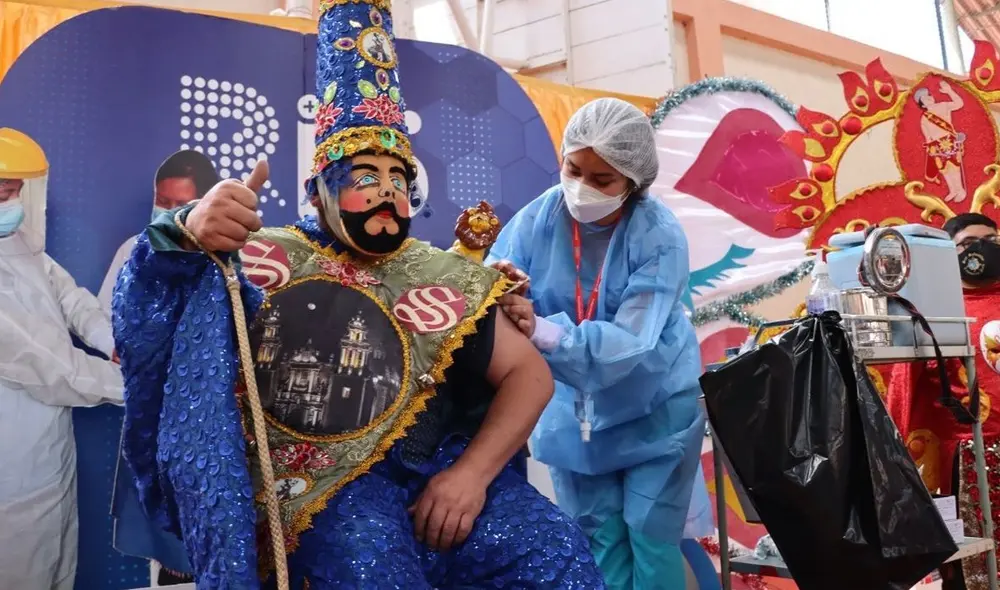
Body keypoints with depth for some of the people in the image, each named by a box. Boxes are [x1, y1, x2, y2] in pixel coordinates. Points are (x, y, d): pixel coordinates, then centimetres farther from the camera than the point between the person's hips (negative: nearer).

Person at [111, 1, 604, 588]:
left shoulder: (448, 279, 11)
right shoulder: (266, 257, 6)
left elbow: (529, 373, 8)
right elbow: (148, 305, -4)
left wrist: (472, 472, -7)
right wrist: (189, 230, -26)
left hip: (438, 470, 2)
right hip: (323, 489, -2)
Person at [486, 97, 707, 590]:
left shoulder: (659, 237, -24)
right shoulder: (537, 220, -15)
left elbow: (631, 343, -32)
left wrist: (541, 330, -47)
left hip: (654, 409, -2)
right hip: (573, 411, 3)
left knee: (651, 539, 6)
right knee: (595, 538, 14)